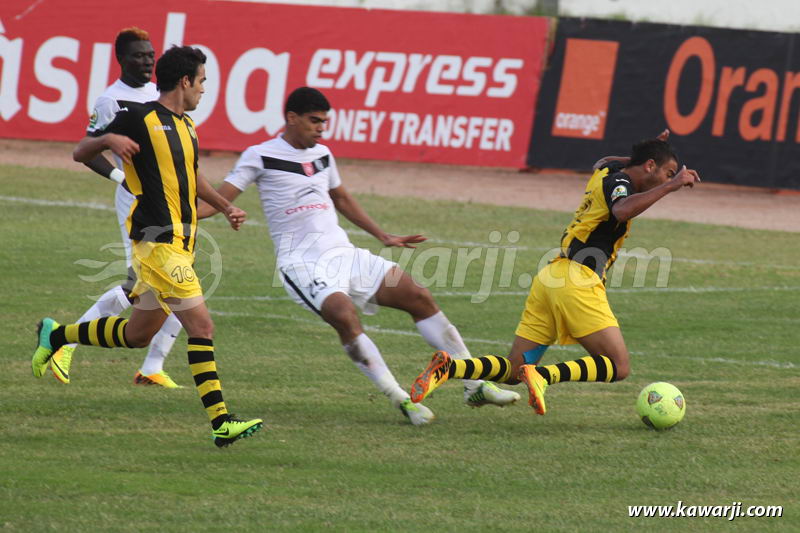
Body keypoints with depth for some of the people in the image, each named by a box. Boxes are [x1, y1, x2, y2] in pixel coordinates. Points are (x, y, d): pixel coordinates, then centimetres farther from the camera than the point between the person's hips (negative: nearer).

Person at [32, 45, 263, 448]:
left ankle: (55, 335, 35)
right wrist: (109, 139, -23)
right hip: (158, 243, -9)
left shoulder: (185, 126, 17)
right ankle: (221, 422, -17)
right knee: (201, 326, -15)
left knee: (136, 334, 16)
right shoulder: (139, 118, -7)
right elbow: (80, 154, -3)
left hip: (180, 244, 9)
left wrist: (226, 207, 22)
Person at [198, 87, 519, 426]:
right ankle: (400, 400, -26)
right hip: (303, 265, -7)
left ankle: (475, 386, 3)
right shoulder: (261, 157, -3)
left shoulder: (322, 155, 16)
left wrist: (383, 236, 33)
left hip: (344, 255, 7)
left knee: (418, 296, -3)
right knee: (345, 315, -33)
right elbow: (220, 199, -8)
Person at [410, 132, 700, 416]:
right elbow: (622, 210, -27)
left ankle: (448, 367, -12)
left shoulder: (606, 172, 22)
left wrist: (645, 151, 39)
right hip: (579, 279, -9)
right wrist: (670, 186, -23)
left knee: (513, 371, 8)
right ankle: (543, 375, -26)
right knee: (619, 366, -9)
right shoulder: (617, 182, -3)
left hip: (550, 276, 9)